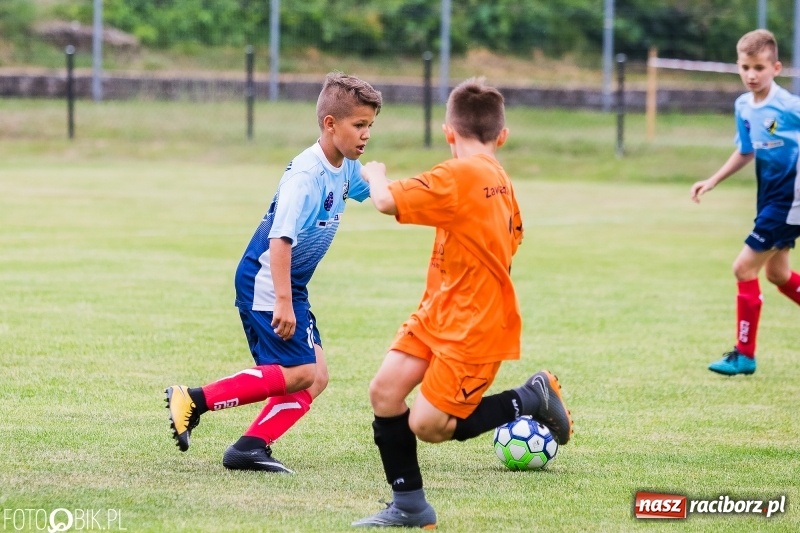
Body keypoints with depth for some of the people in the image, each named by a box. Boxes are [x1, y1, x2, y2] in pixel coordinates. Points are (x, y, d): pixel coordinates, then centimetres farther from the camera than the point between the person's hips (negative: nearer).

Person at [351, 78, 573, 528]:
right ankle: (409, 505, 8)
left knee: (427, 425, -6)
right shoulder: (501, 182, 9)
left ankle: (529, 400, 8)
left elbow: (387, 201, -22)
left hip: (472, 325, -9)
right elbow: (512, 236, 20)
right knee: (386, 390, 1)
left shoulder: (459, 175, -20)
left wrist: (376, 175, 0)